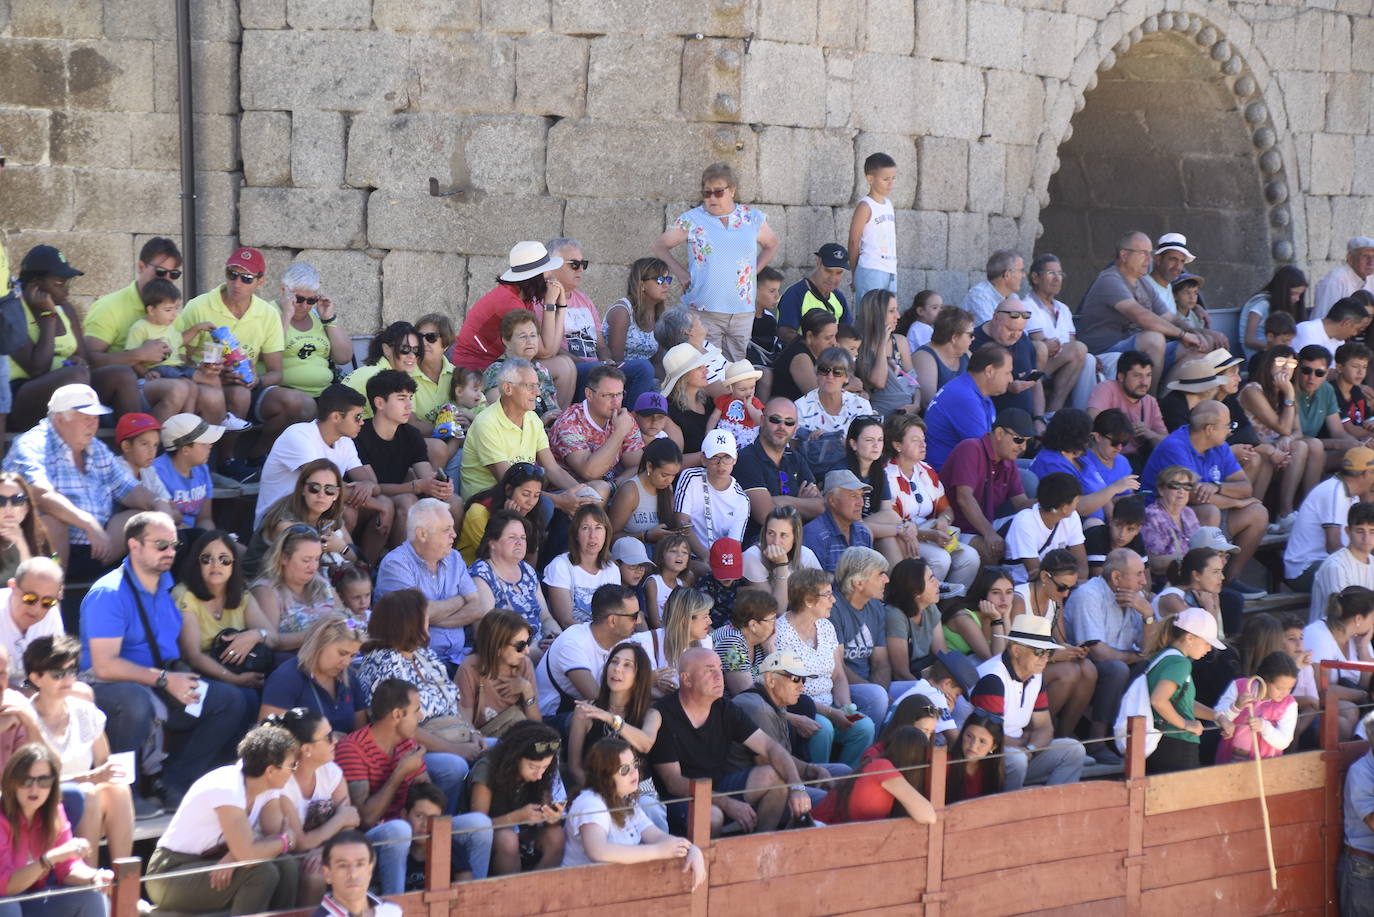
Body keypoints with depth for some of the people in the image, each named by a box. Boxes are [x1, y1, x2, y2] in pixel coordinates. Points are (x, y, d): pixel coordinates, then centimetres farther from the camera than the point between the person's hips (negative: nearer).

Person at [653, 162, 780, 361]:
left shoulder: (752, 218, 8)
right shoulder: (692, 220, 0)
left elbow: (771, 245, 24)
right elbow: (660, 247, 8)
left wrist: (754, 270, 10)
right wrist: (681, 274, -2)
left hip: (743, 312, 3)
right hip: (703, 312, -3)